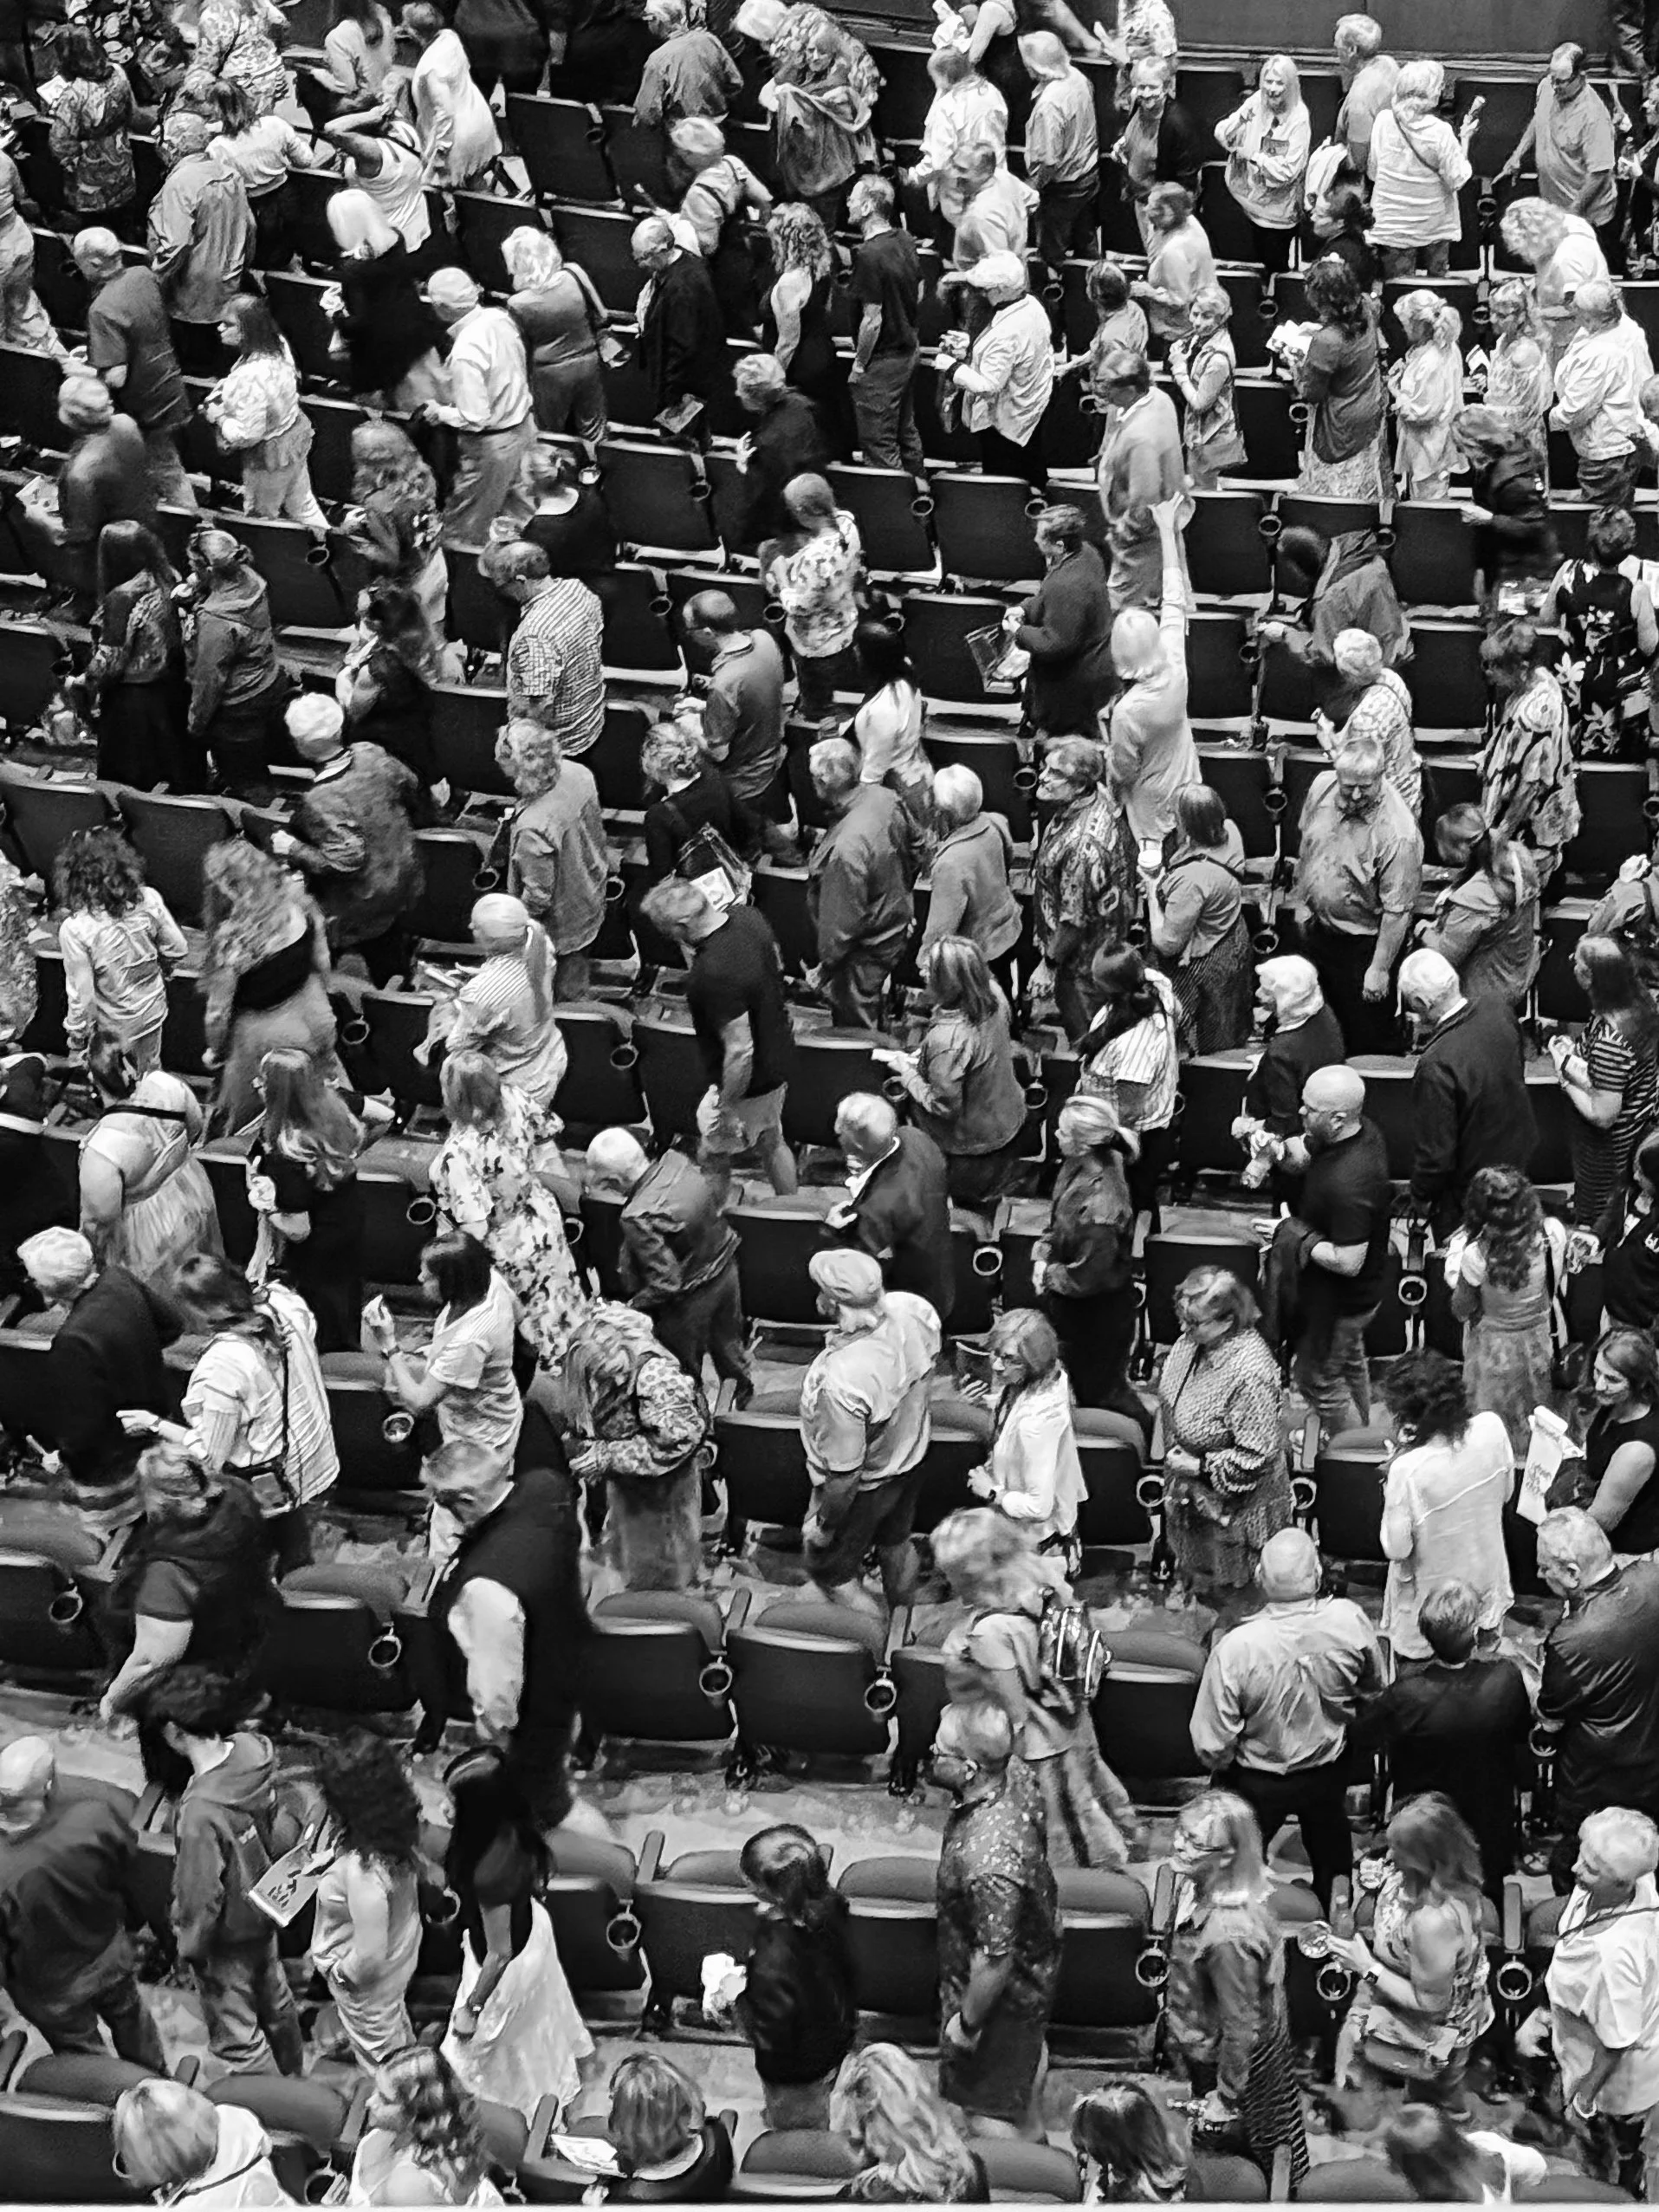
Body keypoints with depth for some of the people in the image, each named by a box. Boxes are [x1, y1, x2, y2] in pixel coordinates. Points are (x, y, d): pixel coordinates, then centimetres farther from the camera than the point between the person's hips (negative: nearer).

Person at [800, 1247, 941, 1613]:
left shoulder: (841, 1382, -45)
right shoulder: (913, 1309, -26)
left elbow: (845, 1475, -31)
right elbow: (930, 1356, 0)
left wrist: (824, 1524, -12)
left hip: (864, 1487, -7)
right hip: (910, 1458, 7)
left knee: (832, 1572, 23)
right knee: (896, 1541, 34)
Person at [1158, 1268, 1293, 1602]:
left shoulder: (1250, 1374, -36)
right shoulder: (1194, 1340, -12)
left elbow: (1256, 1456, -30)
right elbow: (1170, 1394, 10)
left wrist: (1201, 1467, -25)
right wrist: (1174, 1450, 5)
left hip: (1236, 1499, -8)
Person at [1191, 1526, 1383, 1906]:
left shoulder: (1235, 1648, -35)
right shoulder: (1349, 1620, -27)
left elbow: (1211, 1745, -26)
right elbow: (1374, 1684, -5)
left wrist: (1220, 1764, -3)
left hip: (1258, 1783, -3)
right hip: (1330, 1771, 3)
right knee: (1331, 1859, 31)